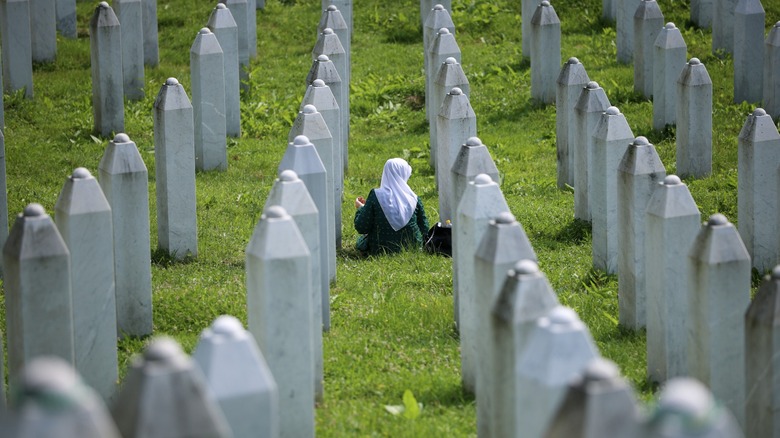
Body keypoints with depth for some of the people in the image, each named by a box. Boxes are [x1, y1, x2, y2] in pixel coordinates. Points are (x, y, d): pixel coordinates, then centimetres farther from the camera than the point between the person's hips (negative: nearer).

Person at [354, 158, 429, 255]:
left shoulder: (376, 196, -16)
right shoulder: (414, 199, -10)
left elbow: (361, 228, -13)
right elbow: (424, 230, -3)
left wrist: (360, 209, 7)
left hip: (381, 250, -3)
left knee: (361, 239, 28)